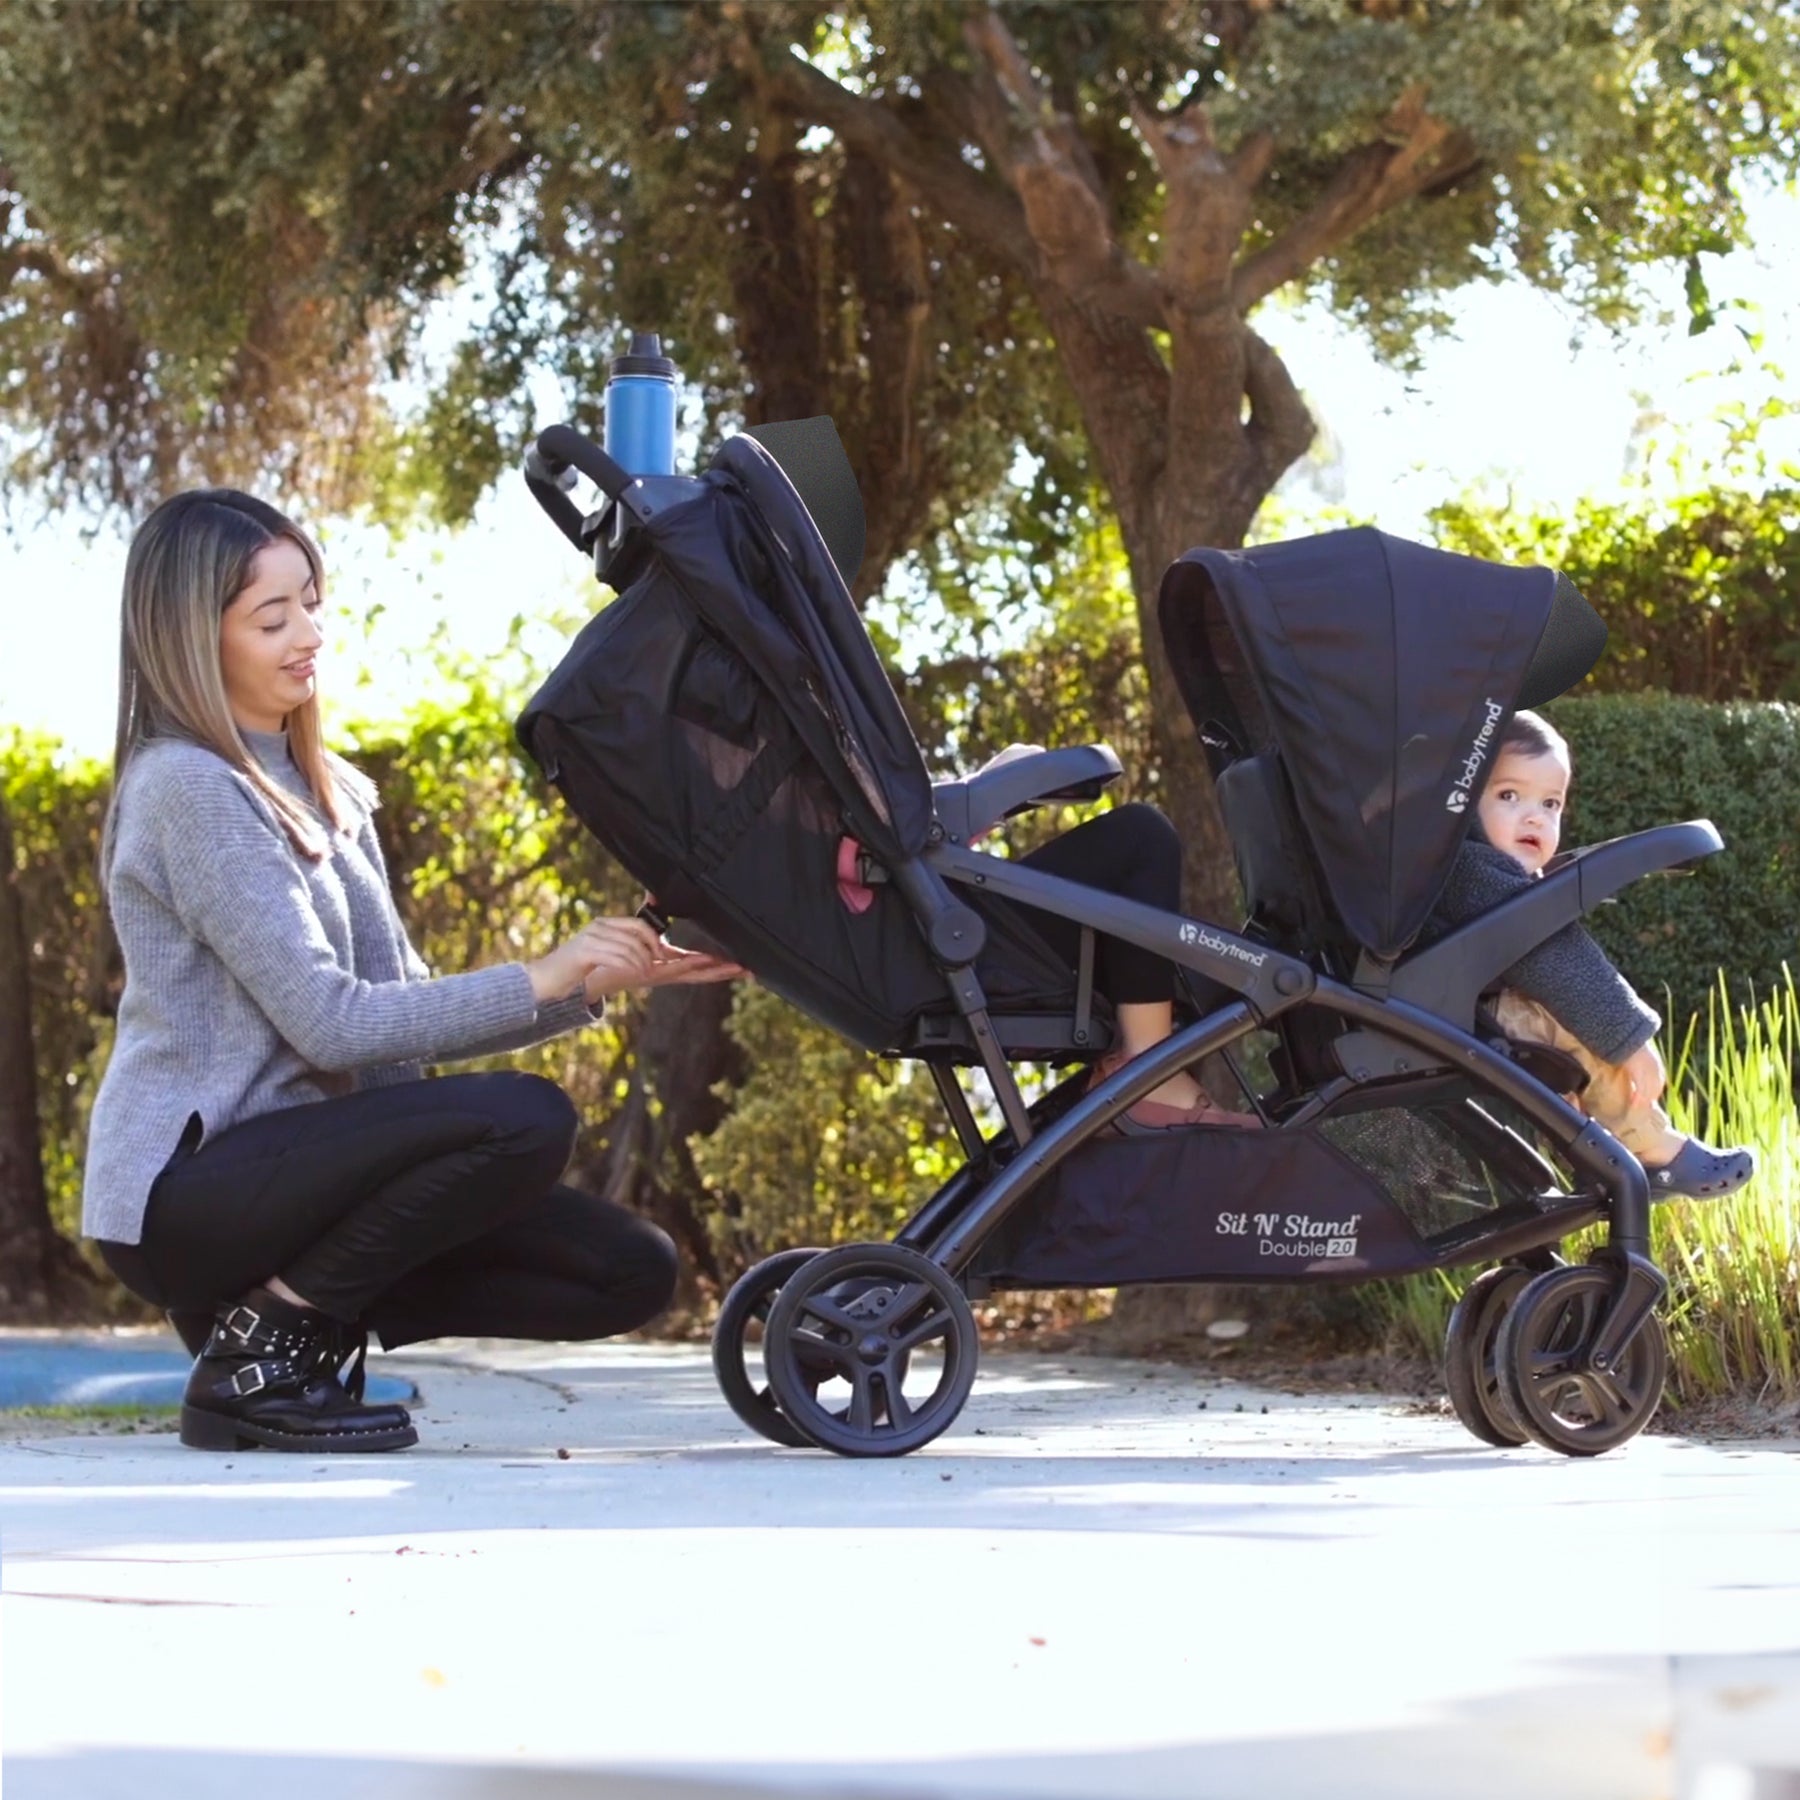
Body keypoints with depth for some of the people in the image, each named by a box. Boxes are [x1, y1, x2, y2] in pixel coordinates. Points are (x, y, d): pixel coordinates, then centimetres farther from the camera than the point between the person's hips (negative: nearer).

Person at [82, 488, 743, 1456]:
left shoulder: (321, 790, 15)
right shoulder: (186, 788, -12)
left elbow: (408, 1010, 11)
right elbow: (329, 1021, -19)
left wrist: (601, 979, 0)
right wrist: (539, 981, -17)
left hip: (274, 1169, 9)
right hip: (184, 1189, -9)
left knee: (632, 1269, -2)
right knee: (522, 1119, -28)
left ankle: (293, 1317, 5)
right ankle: (257, 1357, -14)